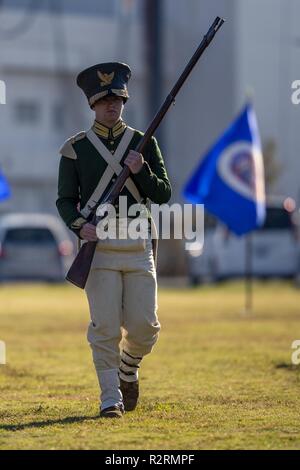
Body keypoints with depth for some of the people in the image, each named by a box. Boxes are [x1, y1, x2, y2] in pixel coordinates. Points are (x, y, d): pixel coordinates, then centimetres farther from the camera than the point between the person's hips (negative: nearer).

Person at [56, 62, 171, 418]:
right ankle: (111, 397, 4)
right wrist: (80, 226, -16)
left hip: (139, 248, 2)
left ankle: (128, 367, 29)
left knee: (144, 327, -1)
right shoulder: (75, 148, 4)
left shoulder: (144, 143, 10)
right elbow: (65, 199, 3)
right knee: (105, 327, -6)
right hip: (99, 246, -2)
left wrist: (141, 171, -12)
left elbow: (163, 195, 6)